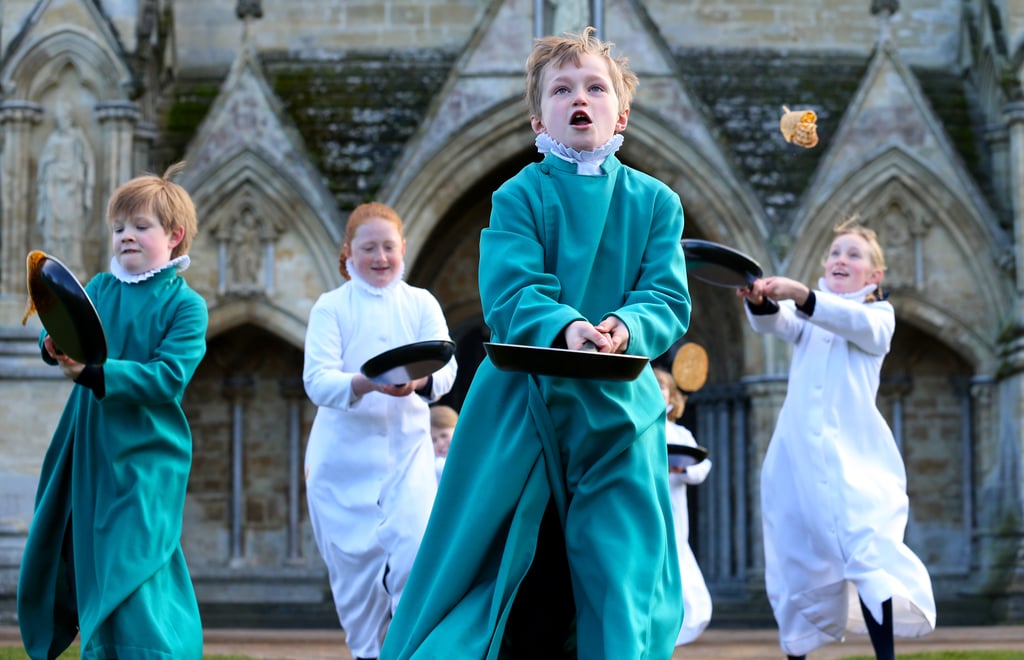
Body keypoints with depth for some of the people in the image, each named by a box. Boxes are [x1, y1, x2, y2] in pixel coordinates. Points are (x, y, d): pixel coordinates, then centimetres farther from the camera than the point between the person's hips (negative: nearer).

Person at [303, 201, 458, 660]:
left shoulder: (421, 304, 5)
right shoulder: (331, 307, 0)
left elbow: (446, 367, -8)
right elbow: (317, 381, -12)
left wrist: (418, 382, -31)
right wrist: (367, 384, -32)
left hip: (407, 453, 1)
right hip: (344, 458, 0)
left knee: (414, 557, -14)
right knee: (354, 568, 4)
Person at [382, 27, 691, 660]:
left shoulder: (655, 202, 7)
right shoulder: (519, 197, 1)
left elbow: (670, 301, -2)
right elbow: (510, 296, -12)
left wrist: (626, 326, -24)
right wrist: (564, 327, -32)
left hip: (620, 412, 1)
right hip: (522, 411, -1)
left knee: (622, 592, -2)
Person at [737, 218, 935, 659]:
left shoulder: (879, 314, 9)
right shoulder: (807, 316, 17)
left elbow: (857, 323, -15)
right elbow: (776, 324, -5)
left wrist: (800, 295, -31)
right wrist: (761, 300, -30)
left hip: (854, 453, -3)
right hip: (797, 454, 3)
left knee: (867, 552, -19)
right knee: (798, 560, 4)